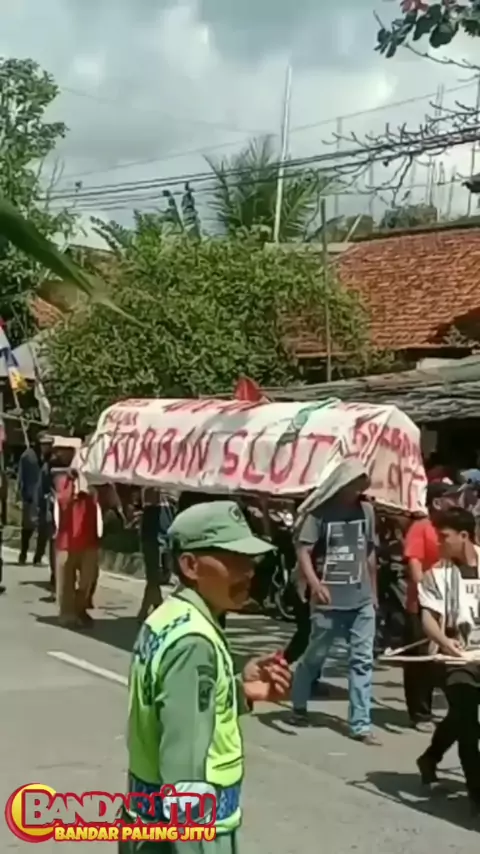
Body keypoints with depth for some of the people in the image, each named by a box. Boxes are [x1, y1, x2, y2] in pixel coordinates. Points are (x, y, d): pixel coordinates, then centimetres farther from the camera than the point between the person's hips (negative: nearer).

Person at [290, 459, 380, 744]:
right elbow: (304, 550, -12)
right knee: (315, 656, 9)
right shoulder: (321, 513, -8)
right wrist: (314, 583, -27)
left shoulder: (366, 510, 6)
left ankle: (361, 724, 4)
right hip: (329, 600, -4)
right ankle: (299, 706, 32)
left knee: (363, 660, 1)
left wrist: (374, 592, 16)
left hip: (362, 600, 4)